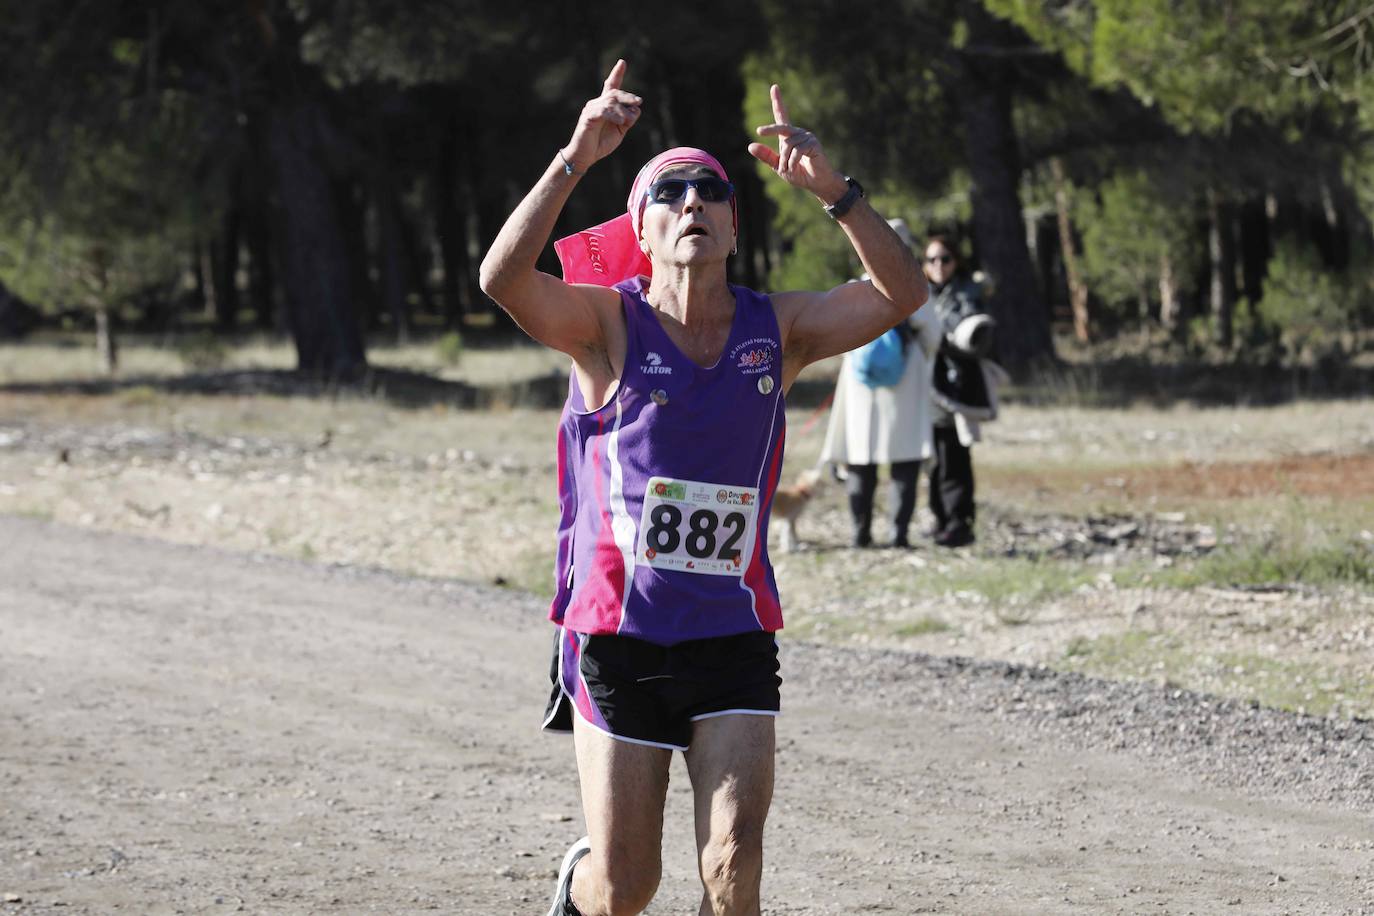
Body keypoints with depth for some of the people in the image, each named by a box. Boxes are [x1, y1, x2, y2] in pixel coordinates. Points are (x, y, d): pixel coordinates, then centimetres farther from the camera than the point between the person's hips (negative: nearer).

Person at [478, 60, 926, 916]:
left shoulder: (775, 328, 4)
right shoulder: (609, 323, -5)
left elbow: (901, 294, -8)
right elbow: (503, 277, -24)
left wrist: (831, 188, -20)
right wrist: (575, 160, -32)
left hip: (734, 642, 2)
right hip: (618, 641, -2)